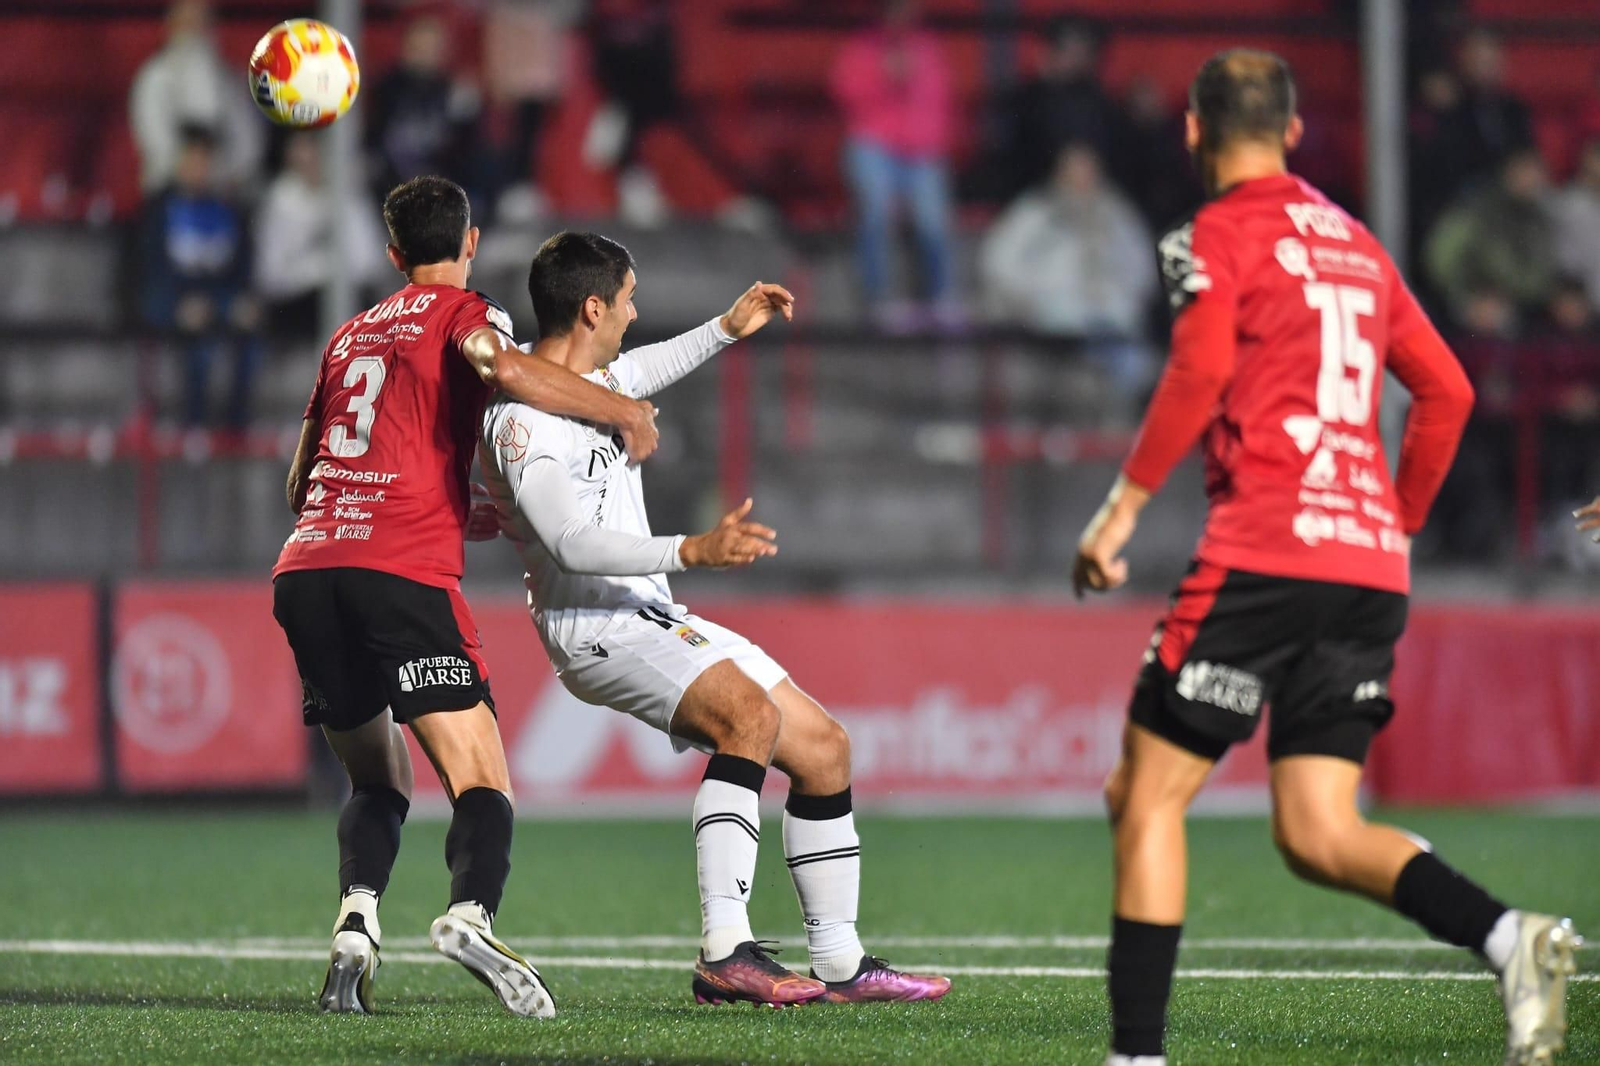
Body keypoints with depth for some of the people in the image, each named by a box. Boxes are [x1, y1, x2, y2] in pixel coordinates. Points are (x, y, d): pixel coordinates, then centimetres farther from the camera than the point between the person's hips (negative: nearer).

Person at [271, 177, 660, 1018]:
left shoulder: (349, 335, 27)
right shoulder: (461, 314, 9)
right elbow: (500, 366, -17)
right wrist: (625, 410, -6)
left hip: (303, 570, 6)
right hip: (403, 576, -6)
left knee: (377, 782, 18)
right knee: (483, 785, -7)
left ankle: (356, 920, -8)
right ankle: (469, 915, -35)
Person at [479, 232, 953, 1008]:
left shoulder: (580, 375, 11)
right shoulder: (522, 418, -19)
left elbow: (635, 375, 37)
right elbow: (572, 543, -30)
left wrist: (727, 330, 33)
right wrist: (692, 551, -39)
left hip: (657, 620, 10)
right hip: (595, 624, -10)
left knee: (823, 747, 9)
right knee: (751, 714, -34)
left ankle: (840, 964, 17)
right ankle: (725, 954, -39)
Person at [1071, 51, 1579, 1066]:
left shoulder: (1219, 234, 0)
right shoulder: (1356, 242, 21)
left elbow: (1200, 372, -16)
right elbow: (1447, 389, 22)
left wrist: (1123, 509, -11)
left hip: (1265, 554, -7)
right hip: (1371, 564, 7)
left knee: (1148, 797, 3)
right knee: (1319, 836, 5)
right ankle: (1511, 938, -18)